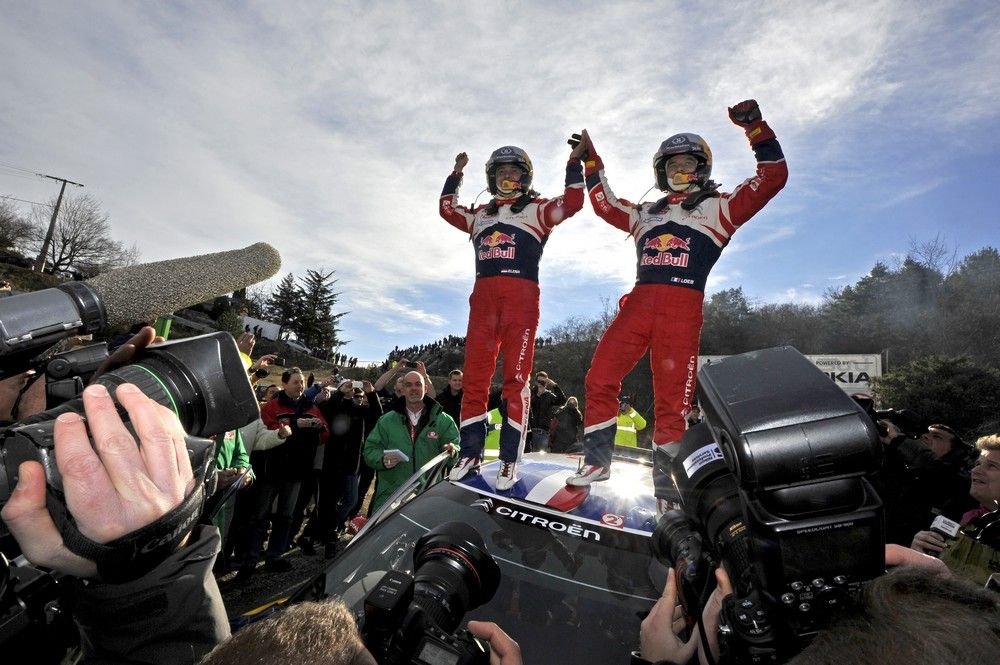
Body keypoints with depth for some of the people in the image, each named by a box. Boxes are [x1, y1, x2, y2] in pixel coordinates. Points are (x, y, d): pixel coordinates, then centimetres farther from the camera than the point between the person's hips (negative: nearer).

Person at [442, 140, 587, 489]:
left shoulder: (536, 209, 15)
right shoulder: (480, 214, 28)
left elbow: (572, 203, 3)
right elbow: (447, 208, 37)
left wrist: (574, 162, 4)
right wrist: (456, 173, 36)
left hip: (521, 295, -4)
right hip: (483, 295, 4)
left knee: (516, 377, -9)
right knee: (474, 375, -2)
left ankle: (510, 459, -6)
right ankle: (470, 452, 4)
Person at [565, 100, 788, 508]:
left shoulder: (718, 208, 15)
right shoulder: (647, 213, 28)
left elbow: (773, 176, 9)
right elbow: (605, 205, 38)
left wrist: (756, 129, 2)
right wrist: (591, 162, 38)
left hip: (683, 308, -4)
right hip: (638, 302, 4)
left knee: (672, 398, -5)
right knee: (599, 378, -5)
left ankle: (666, 482, 6)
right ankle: (597, 460, 9)